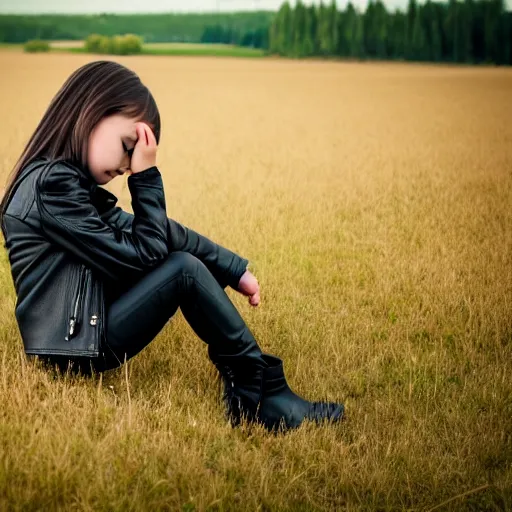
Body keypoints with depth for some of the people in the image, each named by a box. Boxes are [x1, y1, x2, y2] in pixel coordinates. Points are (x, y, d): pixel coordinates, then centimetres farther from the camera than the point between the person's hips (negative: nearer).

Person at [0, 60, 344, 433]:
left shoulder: (69, 179, 11)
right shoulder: (52, 183, -20)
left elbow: (159, 234, 10)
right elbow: (141, 254, -18)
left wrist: (235, 269, 5)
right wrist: (147, 176, -12)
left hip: (88, 324, 10)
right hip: (75, 348, -10)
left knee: (182, 248, 7)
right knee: (185, 269, -18)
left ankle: (244, 391, 2)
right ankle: (262, 396, -6)